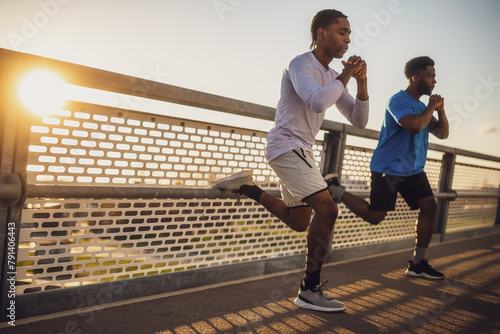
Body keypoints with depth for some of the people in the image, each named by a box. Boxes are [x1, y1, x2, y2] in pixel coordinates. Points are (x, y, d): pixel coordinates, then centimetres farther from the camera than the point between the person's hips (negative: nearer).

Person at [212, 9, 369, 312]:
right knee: (327, 209, -17)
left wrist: (361, 82, -3)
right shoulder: (301, 64, -10)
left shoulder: (332, 77, 14)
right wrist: (345, 76, -15)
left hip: (301, 151, 9)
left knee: (299, 223, 15)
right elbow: (317, 102, -31)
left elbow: (359, 121, 10)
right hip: (286, 146, -9)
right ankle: (311, 290, -8)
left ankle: (246, 187, 22)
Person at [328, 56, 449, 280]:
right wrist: (431, 108, -13)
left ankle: (418, 264, 4)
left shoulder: (421, 106, 15)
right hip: (388, 168, -8)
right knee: (374, 217, -5)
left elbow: (442, 134, 18)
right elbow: (414, 126, -30)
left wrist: (440, 110, 2)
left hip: (413, 169, 8)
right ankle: (334, 189, 13)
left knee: (430, 206, -5)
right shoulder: (399, 100, -13)